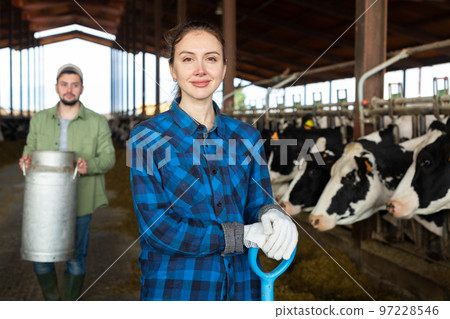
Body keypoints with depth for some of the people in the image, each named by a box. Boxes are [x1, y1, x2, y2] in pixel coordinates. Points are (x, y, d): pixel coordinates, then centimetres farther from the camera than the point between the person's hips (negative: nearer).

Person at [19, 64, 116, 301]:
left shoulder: (97, 122, -2)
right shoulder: (39, 120, 4)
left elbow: (108, 158, -2)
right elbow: (30, 152, 9)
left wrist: (89, 165, -23)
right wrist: (26, 160, -15)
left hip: (79, 202, -2)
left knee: (75, 257, 7)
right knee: (40, 258, 5)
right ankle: (51, 300, 30)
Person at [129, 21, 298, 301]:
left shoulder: (246, 136, 3)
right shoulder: (147, 138, -10)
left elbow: (256, 204, 4)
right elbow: (158, 228, -16)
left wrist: (273, 215, -21)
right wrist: (245, 235, -20)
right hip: (173, 286, -3)